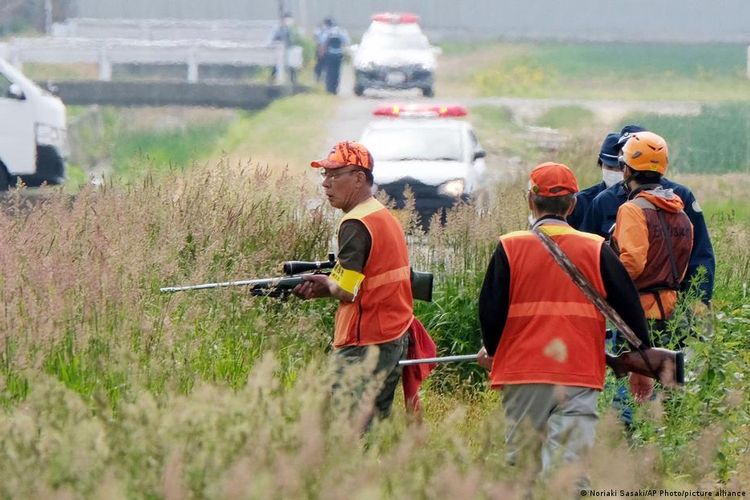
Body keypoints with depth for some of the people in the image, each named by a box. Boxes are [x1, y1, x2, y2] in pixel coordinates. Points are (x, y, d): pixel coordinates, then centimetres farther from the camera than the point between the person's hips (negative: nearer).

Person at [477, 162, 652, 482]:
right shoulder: (596, 250, 2)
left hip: (522, 376, 0)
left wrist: (491, 351, 22)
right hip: (580, 378, 0)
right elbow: (629, 308, 5)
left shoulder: (509, 248, -1)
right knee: (569, 466, -7)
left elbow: (490, 309, 2)